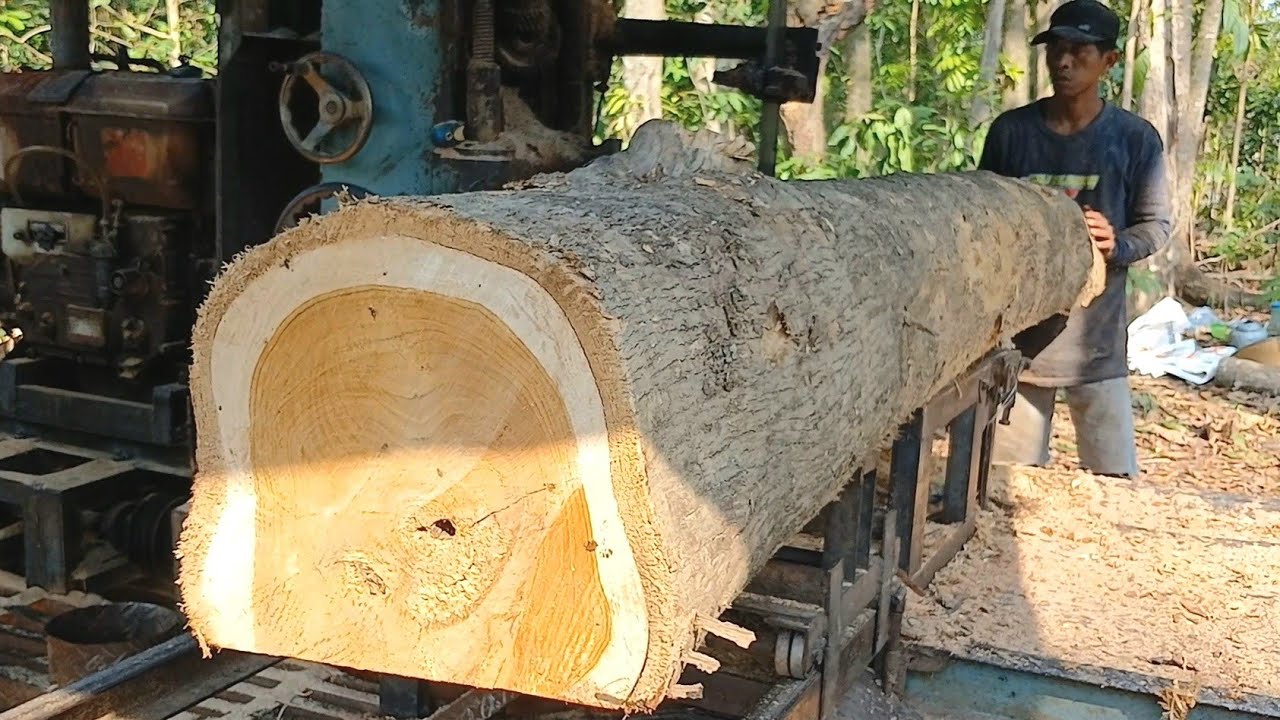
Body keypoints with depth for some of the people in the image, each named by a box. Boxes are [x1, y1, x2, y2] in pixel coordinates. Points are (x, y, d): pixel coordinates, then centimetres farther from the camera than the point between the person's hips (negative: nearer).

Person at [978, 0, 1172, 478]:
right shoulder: (1011, 130, 3)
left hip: (1096, 339, -1)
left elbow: (1156, 224, 5)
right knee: (1010, 475, 6)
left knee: (1114, 481, 1)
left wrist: (1117, 246, -16)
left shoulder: (1136, 139, 0)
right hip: (1017, 331, 1)